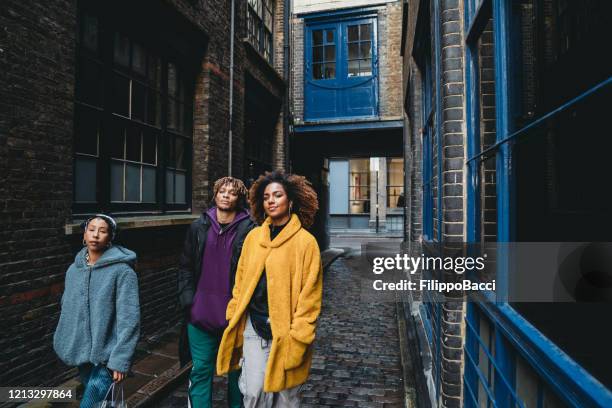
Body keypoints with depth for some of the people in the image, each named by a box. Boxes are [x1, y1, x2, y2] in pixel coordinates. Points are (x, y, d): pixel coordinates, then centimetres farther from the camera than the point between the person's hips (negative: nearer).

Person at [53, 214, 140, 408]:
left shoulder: (122, 270, -15)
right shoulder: (73, 269, 4)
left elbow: (129, 319, -17)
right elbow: (66, 308, 13)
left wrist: (120, 360, -18)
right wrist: (64, 343, 14)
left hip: (107, 356, -6)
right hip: (81, 352, 6)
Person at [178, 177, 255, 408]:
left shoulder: (249, 229, -7)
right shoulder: (198, 227, 5)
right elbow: (186, 267, 9)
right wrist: (188, 300, 1)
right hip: (201, 313, 3)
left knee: (236, 370, 15)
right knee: (201, 371, 12)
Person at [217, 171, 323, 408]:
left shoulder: (305, 241, -10)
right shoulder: (253, 237, 4)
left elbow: (309, 296, -10)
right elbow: (241, 281, 8)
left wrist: (298, 337, -11)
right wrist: (234, 316, 6)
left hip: (285, 330, -3)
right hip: (254, 327, 3)